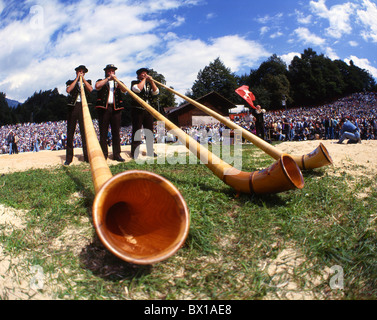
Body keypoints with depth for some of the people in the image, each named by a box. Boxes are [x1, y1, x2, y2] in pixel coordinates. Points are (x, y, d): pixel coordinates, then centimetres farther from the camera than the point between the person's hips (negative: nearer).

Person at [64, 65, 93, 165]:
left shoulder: (87, 82, 17)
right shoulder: (71, 82, 15)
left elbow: (90, 89, -5)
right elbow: (68, 90, -7)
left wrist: (83, 78, -1)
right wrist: (77, 79, -2)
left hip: (83, 107, 0)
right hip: (72, 107, 0)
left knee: (85, 132, -6)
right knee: (70, 133, 1)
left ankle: (87, 157, -2)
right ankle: (69, 158, 7)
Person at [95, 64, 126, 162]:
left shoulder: (118, 82, 22)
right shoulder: (101, 81, 17)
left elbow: (124, 90, 0)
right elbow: (97, 86, -8)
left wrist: (115, 79, -5)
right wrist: (108, 78, -3)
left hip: (116, 108, 2)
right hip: (103, 108, -1)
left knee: (116, 132, -1)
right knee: (103, 132, -3)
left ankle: (117, 154, 2)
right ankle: (103, 155, 0)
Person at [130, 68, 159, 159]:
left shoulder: (149, 84, 21)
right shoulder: (134, 82, 7)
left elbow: (156, 92, 6)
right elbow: (137, 89, -15)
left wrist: (151, 81, -3)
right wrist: (144, 79, -4)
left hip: (149, 110, 5)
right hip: (138, 110, -5)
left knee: (149, 131, 5)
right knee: (136, 131, -5)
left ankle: (150, 151, 12)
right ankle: (135, 153, -4)